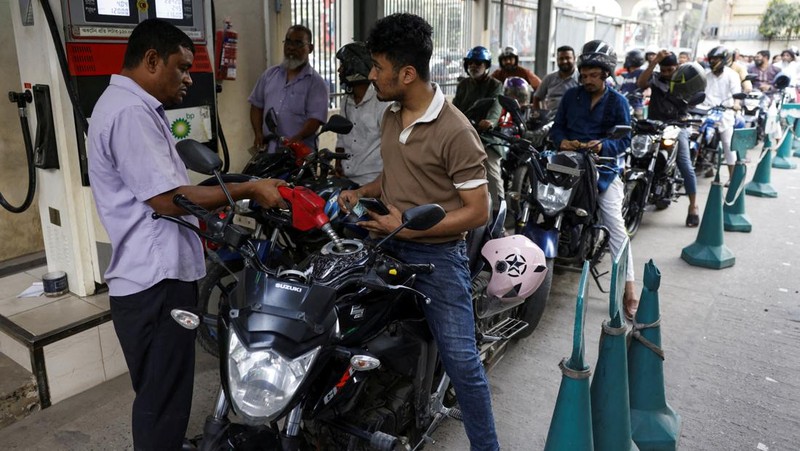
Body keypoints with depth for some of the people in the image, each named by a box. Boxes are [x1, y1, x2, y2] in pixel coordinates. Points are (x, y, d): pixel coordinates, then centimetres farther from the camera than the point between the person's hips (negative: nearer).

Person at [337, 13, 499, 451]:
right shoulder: (390, 117, 6)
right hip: (390, 249, 7)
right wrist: (361, 193, 1)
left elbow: (477, 211, -17)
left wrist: (409, 227, -21)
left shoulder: (454, 132, -18)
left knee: (461, 361, -1)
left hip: (438, 257, -7)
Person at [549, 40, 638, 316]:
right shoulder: (571, 95, 11)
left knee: (615, 224, -9)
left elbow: (625, 139, 0)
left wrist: (603, 145, -20)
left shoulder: (617, 101, 5)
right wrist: (562, 141, -12)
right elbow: (557, 126, 11)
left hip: (604, 166, -3)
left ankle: (629, 289, -7)